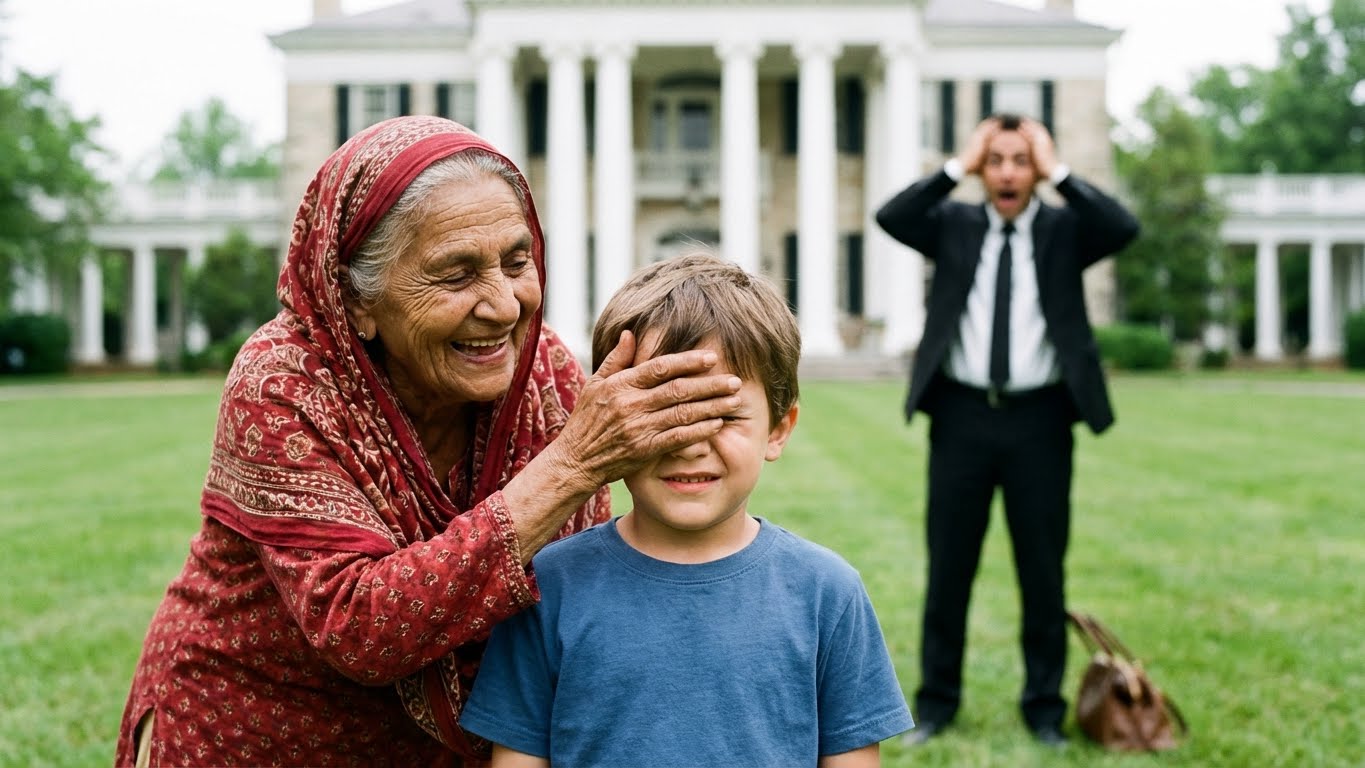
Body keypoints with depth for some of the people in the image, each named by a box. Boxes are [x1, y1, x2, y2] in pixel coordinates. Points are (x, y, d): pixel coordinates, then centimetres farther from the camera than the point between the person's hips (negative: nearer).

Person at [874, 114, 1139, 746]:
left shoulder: (1065, 229, 5)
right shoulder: (953, 225, 7)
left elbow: (1124, 227, -14)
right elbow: (890, 218, -11)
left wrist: (1057, 170, -9)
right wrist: (957, 165, -8)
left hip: (1039, 417, 0)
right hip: (962, 413, 1)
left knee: (1043, 570, 7)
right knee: (949, 567, 8)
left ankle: (1044, 706, 20)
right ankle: (937, 700, 21)